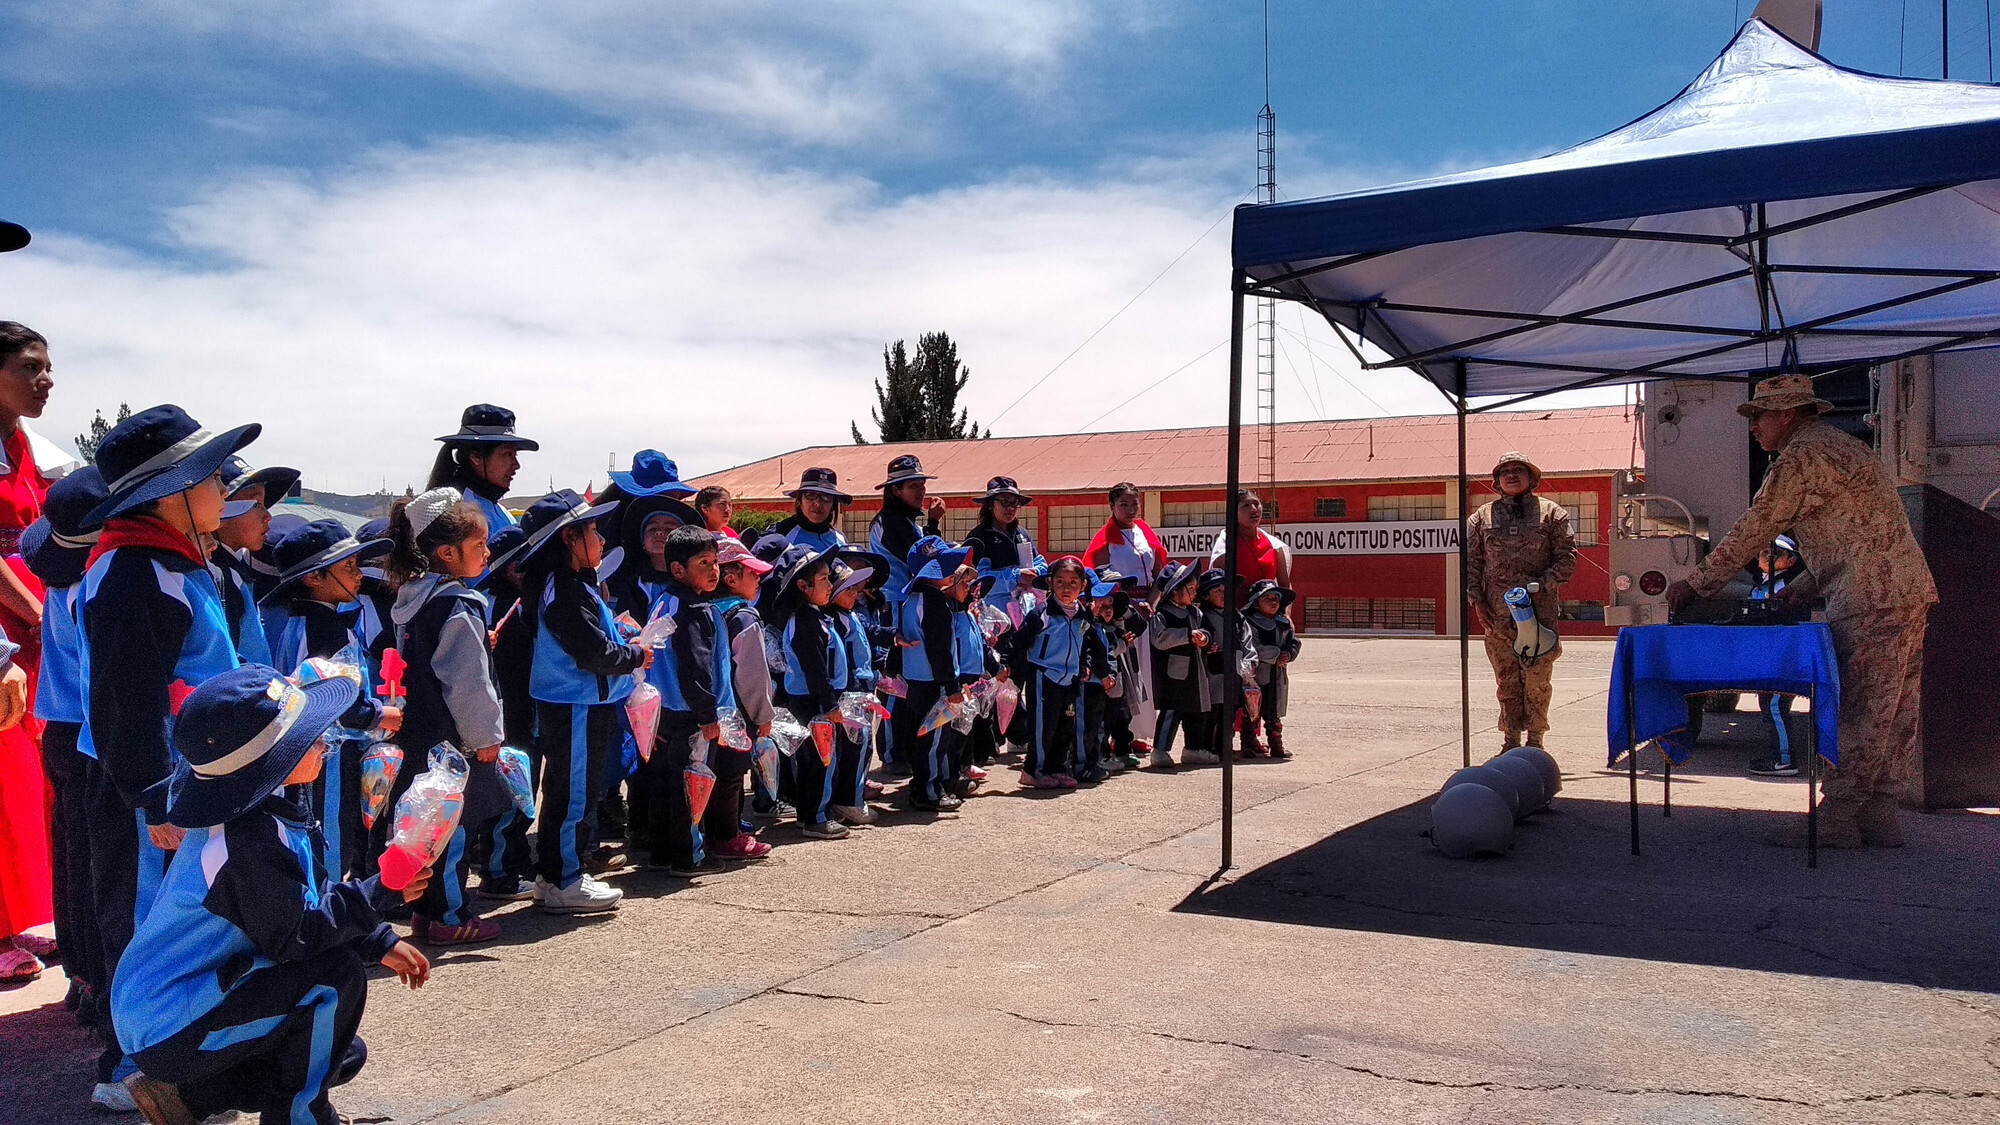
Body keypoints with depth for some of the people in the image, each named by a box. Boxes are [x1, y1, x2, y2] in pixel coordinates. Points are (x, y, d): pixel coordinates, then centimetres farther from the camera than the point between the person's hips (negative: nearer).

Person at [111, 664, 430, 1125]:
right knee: (338, 974, -23)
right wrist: (379, 894, -22)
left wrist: (380, 944, 5)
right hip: (171, 1029, -10)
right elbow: (294, 937, -26)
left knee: (345, 1055, 18)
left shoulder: (272, 812, 3)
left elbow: (313, 900, 12)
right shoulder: (246, 841, -28)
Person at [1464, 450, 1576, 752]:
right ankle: (1511, 740, 15)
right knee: (1506, 680, 6)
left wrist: (1542, 584, -11)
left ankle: (1535, 739, 10)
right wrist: (1476, 601, 1)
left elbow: (1567, 556, 3)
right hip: (1497, 613, 2)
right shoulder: (1483, 517, 11)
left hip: (1540, 610, -2)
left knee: (1537, 679, -1)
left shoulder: (1550, 512, 7)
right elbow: (1470, 561, 11)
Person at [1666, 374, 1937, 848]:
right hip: (1908, 593, 10)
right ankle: (1878, 818, 13)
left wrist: (1695, 584, 2)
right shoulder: (1844, 445, 23)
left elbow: (1750, 533, -7)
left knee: (1858, 715, -7)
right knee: (1889, 714, 9)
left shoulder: (1800, 459, -9)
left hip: (1872, 602, -10)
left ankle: (1836, 820, -4)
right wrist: (1809, 585, 20)